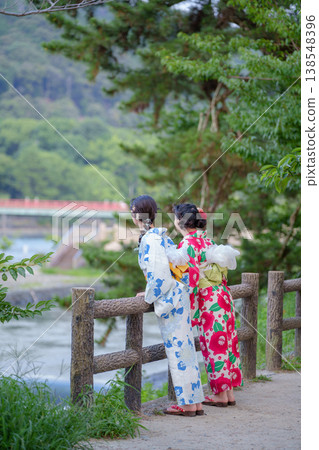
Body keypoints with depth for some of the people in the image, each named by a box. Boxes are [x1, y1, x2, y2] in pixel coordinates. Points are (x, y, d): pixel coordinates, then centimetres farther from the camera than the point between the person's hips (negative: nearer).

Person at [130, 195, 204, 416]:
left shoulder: (150, 240, -15)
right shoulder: (162, 236, 13)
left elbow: (159, 274, -21)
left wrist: (150, 297, -6)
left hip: (168, 298, -9)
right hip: (180, 295, 9)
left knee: (177, 350, -3)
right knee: (185, 348, 11)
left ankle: (187, 404, 3)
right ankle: (196, 402, 15)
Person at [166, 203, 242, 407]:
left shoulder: (188, 244, -13)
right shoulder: (207, 240, 12)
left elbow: (192, 275, -19)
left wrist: (190, 309, -16)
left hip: (208, 301, -8)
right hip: (222, 296, 8)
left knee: (214, 345, -1)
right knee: (225, 342, 11)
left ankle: (220, 395, 6)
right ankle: (230, 393, 16)